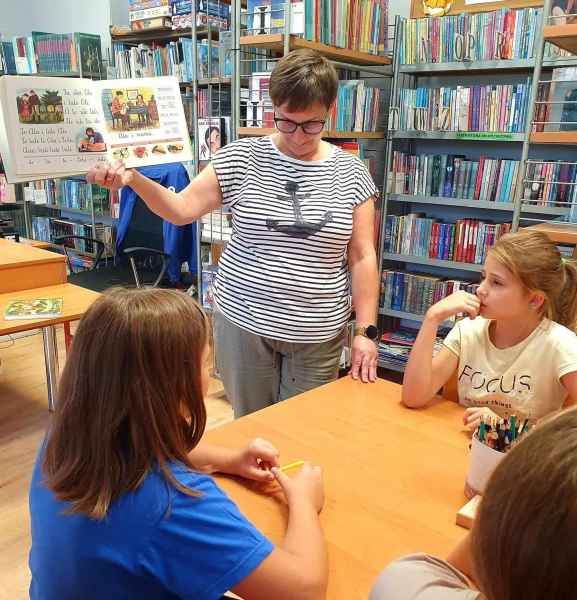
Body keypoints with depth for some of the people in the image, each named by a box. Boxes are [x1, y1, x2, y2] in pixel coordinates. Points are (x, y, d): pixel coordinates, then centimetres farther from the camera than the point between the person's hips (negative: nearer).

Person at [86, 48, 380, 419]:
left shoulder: (351, 173, -1)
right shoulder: (242, 158, -2)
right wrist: (131, 179, -19)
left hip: (318, 334, 0)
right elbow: (182, 209, -2)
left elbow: (363, 257, -1)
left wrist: (367, 331, -5)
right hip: (244, 322, 0)